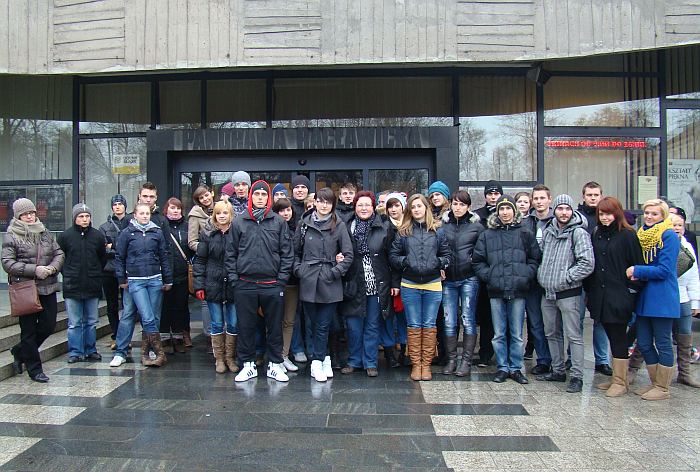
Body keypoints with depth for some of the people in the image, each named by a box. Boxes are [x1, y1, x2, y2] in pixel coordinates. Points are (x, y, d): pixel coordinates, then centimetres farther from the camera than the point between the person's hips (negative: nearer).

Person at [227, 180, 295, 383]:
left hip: (272, 284, 0)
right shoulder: (238, 222, 6)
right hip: (245, 285, 1)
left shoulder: (279, 222, 4)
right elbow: (231, 253, 6)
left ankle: (275, 364, 21)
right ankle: (248, 364, 23)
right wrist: (233, 279, -1)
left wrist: (282, 279, -4)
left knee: (274, 327, 8)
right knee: (246, 326, 9)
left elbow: (287, 253, 2)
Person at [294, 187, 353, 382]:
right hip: (308, 282, 2)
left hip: (330, 284, -2)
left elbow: (348, 254, -1)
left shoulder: (339, 226, 1)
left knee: (323, 326, 1)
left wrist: (336, 271, -8)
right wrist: (298, 269, 1)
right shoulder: (303, 224, 6)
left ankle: (317, 362, 13)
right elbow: (295, 251, 13)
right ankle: (324, 359, 23)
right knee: (314, 325, 9)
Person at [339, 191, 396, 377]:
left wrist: (395, 283, -1)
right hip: (353, 285, 1)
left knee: (372, 326, 8)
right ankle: (354, 361, 22)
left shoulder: (384, 229, 2)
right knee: (353, 326, 7)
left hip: (377, 285, -1)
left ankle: (370, 363, 20)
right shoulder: (347, 228, 4)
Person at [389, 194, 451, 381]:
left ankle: (426, 364, 18)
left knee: (429, 325, 7)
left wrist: (439, 262, -13)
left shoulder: (437, 231, 5)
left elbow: (447, 255, 6)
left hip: (433, 285, 0)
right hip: (410, 286, 0)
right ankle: (416, 364, 17)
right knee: (414, 326, 7)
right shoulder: (403, 232, 4)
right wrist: (405, 261, -14)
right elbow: (393, 255, 4)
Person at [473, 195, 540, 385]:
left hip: (518, 291, -1)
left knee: (516, 333, 8)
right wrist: (488, 276, -5)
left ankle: (516, 368, 20)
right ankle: (502, 367, 20)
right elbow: (478, 261, 7)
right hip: (496, 291, 1)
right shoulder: (487, 235, 6)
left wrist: (526, 276, -6)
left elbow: (534, 258, 6)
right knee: (499, 334, 8)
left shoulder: (525, 234, 5)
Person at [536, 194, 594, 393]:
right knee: (552, 334, 15)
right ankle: (558, 370, 28)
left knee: (574, 336, -2)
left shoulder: (578, 233, -8)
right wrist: (541, 274, 8)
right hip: (547, 293, 7)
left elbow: (587, 264, -16)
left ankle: (577, 376, 6)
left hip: (568, 293, -7)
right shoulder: (547, 231, 11)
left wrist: (565, 278, -15)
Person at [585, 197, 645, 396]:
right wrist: (588, 290, 13)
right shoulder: (597, 234, 11)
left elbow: (637, 266, -8)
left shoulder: (628, 235, -7)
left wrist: (631, 291, -11)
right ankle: (617, 378, 24)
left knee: (618, 338, 1)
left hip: (619, 297, -6)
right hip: (600, 296, 6)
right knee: (612, 338, 14)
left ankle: (620, 382, 12)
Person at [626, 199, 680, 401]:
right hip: (644, 298, 7)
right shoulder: (641, 235, 12)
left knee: (663, 344, 3)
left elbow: (664, 270, -16)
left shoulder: (669, 236, -9)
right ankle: (655, 382, 26)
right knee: (644, 344, 11)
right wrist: (636, 275, -4)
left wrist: (636, 270, -11)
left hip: (662, 299, -7)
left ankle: (662, 388, 15)